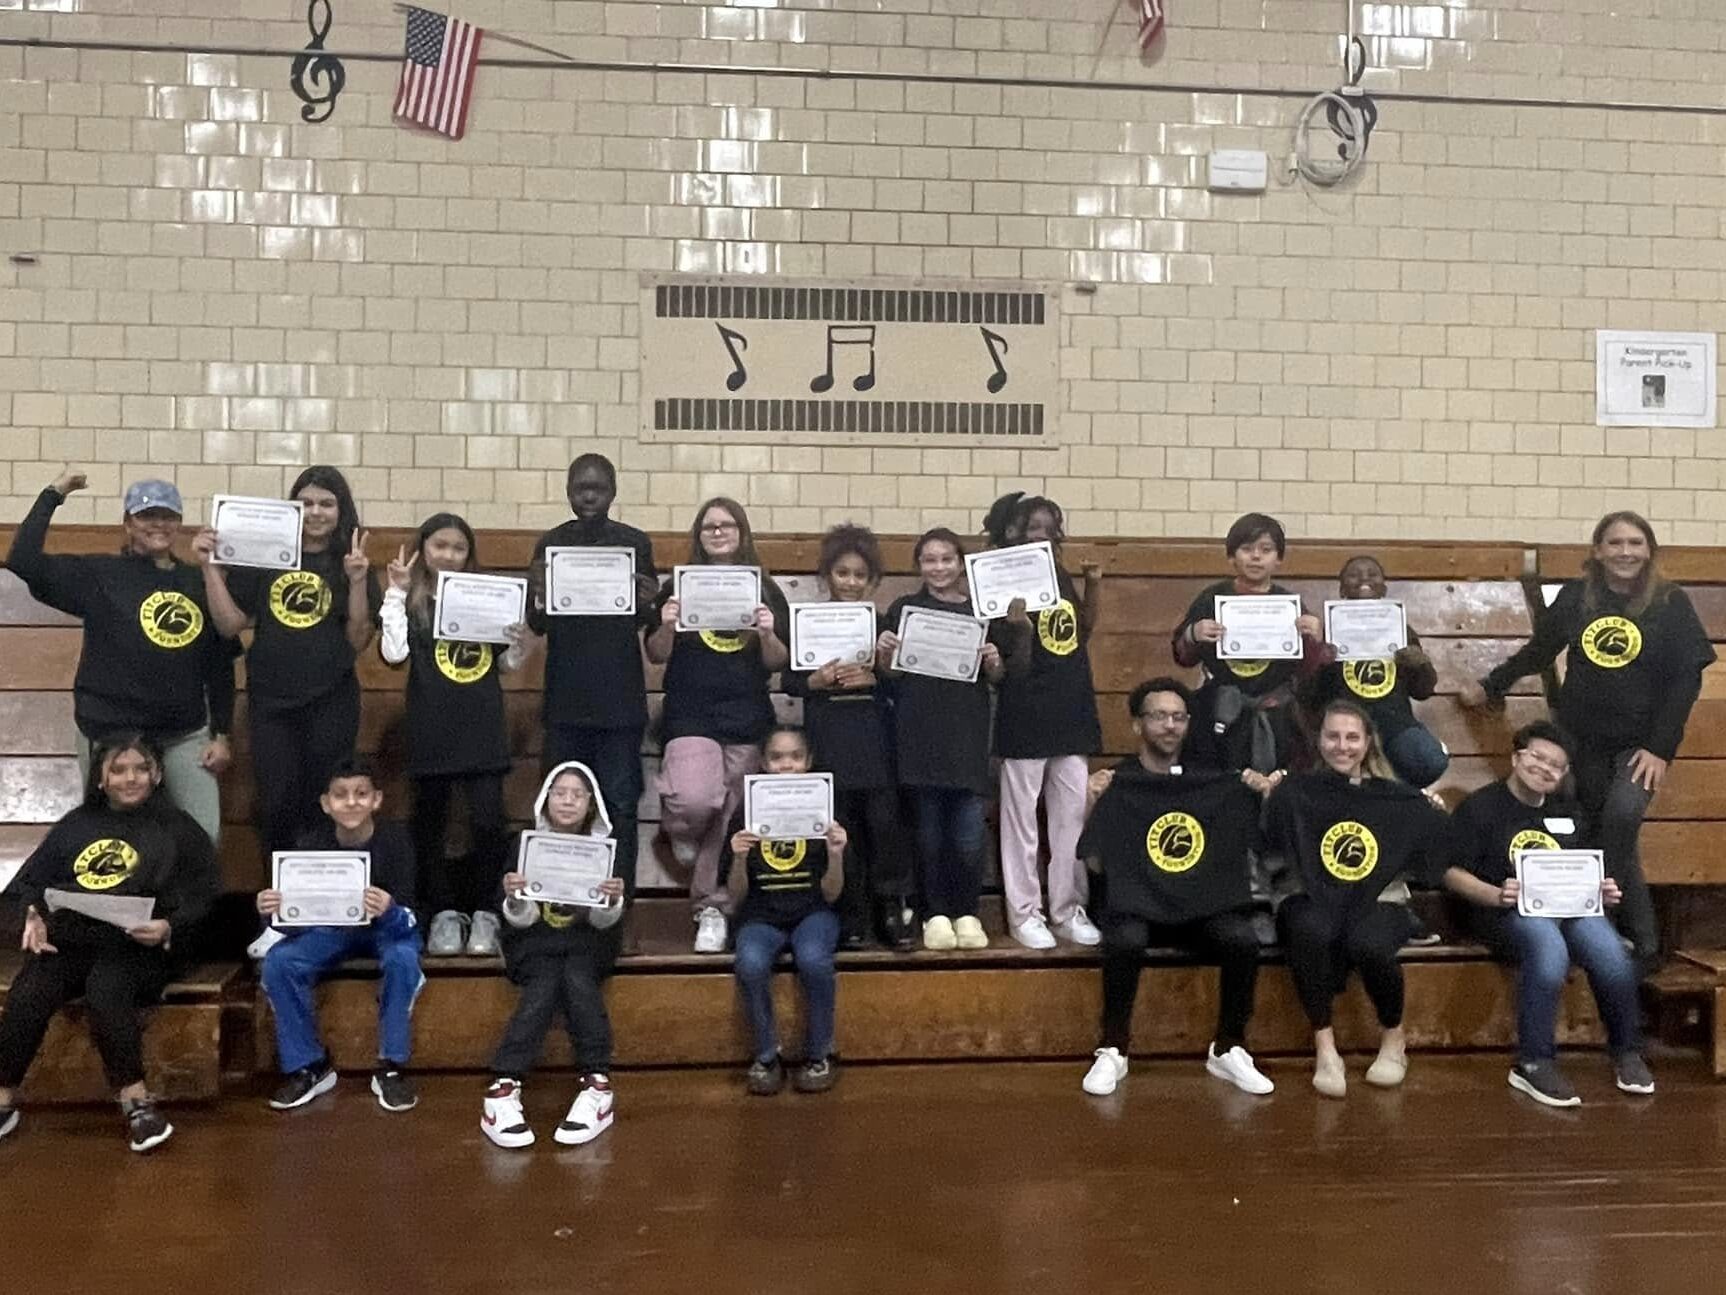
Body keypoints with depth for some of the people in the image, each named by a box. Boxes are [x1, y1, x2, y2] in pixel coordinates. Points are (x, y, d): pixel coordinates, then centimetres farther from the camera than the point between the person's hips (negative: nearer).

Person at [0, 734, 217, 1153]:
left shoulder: (178, 829, 11)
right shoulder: (76, 825, 23)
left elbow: (201, 897, 3)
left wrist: (169, 929, -15)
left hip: (137, 945, -3)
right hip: (68, 940, 3)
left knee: (105, 991, -32)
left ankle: (135, 1100, -25)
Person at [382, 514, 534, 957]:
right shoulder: (411, 602, 4)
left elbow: (505, 665, 15)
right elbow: (393, 654, -14)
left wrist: (522, 644, -6)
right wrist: (396, 592, -11)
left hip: (483, 728, 0)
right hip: (432, 730, 0)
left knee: (488, 821, -5)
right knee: (430, 823, 7)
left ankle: (483, 913, 8)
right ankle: (444, 913, 18)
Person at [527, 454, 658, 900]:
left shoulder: (636, 543, 2)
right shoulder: (550, 543, 6)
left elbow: (649, 623, 6)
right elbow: (537, 625, 7)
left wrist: (650, 605, -18)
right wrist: (539, 598, -16)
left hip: (620, 699, -1)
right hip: (565, 699, 1)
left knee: (621, 803, 0)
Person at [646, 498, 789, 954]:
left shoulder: (765, 590, 9)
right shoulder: (679, 585, 5)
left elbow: (779, 663, 8)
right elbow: (656, 655, 5)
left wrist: (768, 634, -12)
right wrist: (667, 625, -14)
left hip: (748, 721, 2)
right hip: (690, 716, -2)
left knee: (729, 821, 4)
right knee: (697, 800, -24)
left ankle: (712, 909, 20)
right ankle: (677, 825, 12)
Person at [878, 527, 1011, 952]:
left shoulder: (981, 611, 11)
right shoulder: (903, 609, 7)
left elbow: (997, 679, 13)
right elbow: (891, 675, 5)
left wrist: (994, 662, -7)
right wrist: (883, 652, -14)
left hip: (968, 736, 1)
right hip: (920, 736, -1)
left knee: (970, 837, -3)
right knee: (930, 832, 4)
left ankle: (967, 913, 14)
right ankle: (936, 914, 17)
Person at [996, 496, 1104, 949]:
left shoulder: (1062, 579, 10)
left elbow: (1083, 632, 19)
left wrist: (1094, 585, 8)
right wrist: (1019, 627, -31)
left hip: (1072, 711, 7)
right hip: (1026, 716, -6)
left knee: (1072, 815, 10)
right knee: (1022, 818, 2)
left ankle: (1068, 909, 20)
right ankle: (1024, 913, 11)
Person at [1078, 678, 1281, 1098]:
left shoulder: (1212, 784, 13)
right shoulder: (1117, 785, 3)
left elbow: (1246, 847, 12)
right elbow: (1096, 864, -3)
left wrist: (1264, 799, -2)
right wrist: (1092, 808, -16)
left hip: (1205, 906, 3)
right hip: (1136, 905, -2)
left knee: (1244, 941, -27)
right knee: (1125, 943, -34)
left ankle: (1228, 1050, -7)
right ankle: (1113, 1051, -14)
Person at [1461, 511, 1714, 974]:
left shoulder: (1671, 603, -5)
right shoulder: (1576, 597, 0)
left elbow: (1686, 678, -7)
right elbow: (1537, 652, 13)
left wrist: (1660, 749, -12)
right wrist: (1489, 687, 16)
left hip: (1641, 740, -3)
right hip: (1581, 739, 3)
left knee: (1621, 817, -25)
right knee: (1606, 838, 5)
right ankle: (1643, 944, 19)